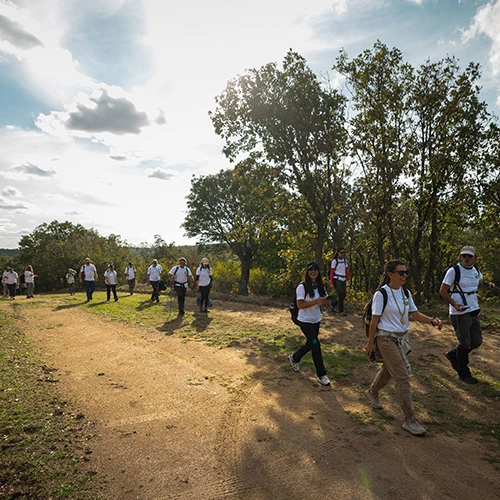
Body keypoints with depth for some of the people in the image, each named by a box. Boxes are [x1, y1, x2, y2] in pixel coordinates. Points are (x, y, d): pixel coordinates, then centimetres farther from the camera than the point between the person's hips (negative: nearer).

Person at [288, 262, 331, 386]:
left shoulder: (319, 286, 4)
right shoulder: (302, 287, -16)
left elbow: (324, 301, 12)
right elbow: (300, 305, -21)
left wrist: (323, 301, -12)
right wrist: (316, 301, -27)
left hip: (316, 320, 7)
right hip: (305, 321, -7)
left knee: (310, 344, 17)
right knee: (316, 344, -9)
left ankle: (294, 358, 43)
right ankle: (321, 375, 3)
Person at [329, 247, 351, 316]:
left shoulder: (344, 260, 12)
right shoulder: (334, 261, -6)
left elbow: (346, 271, 17)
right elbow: (332, 272, -7)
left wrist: (348, 279, 7)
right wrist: (331, 282, -11)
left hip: (343, 280, 7)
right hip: (337, 280, -7)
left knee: (344, 295, 6)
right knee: (341, 295, -12)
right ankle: (341, 310, -4)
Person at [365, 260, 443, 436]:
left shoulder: (406, 293, 2)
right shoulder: (381, 294, -17)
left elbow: (415, 314, 4)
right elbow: (374, 319, -13)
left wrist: (432, 321, -14)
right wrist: (370, 342, -9)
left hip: (402, 338, 7)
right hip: (386, 339, -7)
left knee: (388, 370, 22)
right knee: (402, 377, -5)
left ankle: (372, 391, 50)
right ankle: (410, 419, 8)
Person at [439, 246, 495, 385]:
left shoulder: (475, 270, 8)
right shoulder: (454, 271, -13)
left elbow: (480, 284, 25)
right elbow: (442, 291, -11)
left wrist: (488, 285, 2)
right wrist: (455, 305, -23)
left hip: (474, 311, 7)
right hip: (460, 313, -7)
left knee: (477, 341, 12)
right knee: (465, 343, 3)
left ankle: (453, 355, 34)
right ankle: (463, 373, 21)